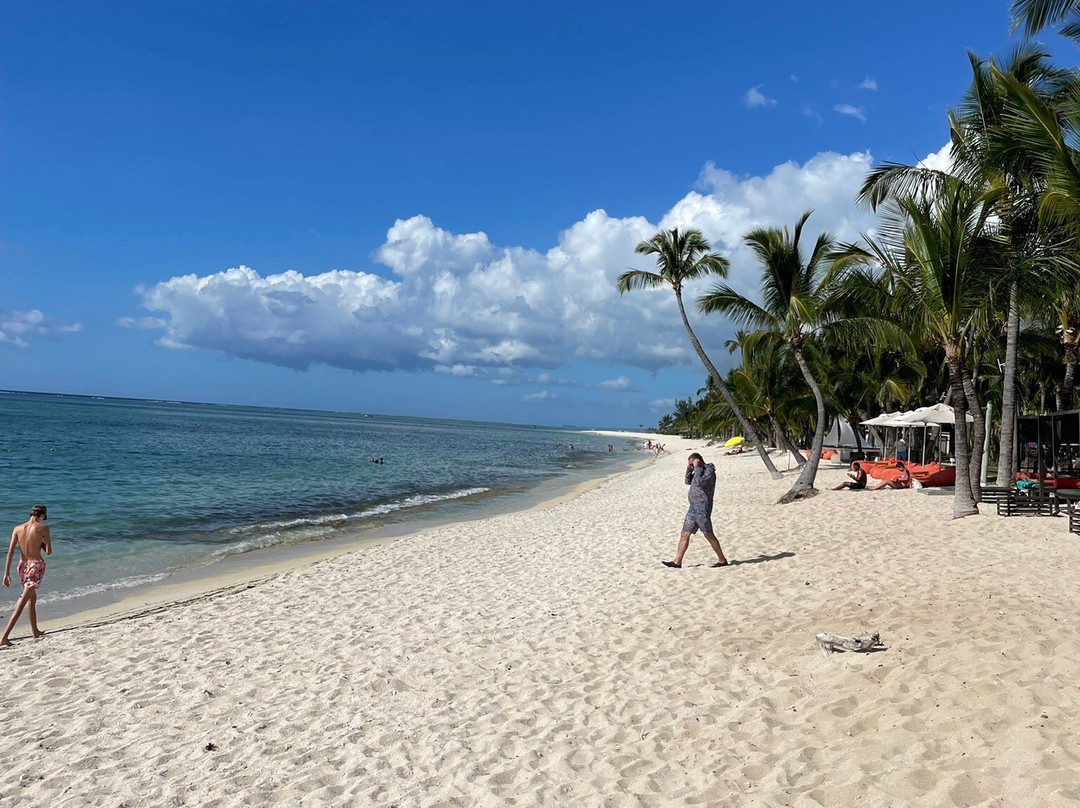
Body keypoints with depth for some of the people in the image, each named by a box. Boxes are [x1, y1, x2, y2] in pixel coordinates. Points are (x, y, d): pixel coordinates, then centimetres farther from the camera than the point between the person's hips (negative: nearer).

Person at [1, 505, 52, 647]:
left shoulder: (17, 528, 4)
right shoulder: (43, 528, -8)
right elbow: (48, 552, -6)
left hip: (22, 566, 5)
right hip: (36, 566, -5)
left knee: (32, 598, 23)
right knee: (21, 603, -7)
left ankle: (35, 632, 34)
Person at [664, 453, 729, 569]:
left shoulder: (709, 470, -13)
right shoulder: (700, 471, 16)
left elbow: (699, 482, -27)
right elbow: (688, 481, 24)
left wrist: (697, 467, -17)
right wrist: (689, 469, 10)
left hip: (703, 508, -9)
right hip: (694, 507, 9)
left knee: (709, 535, -2)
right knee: (684, 534, 7)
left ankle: (722, 560, 10)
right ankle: (677, 562, 9)